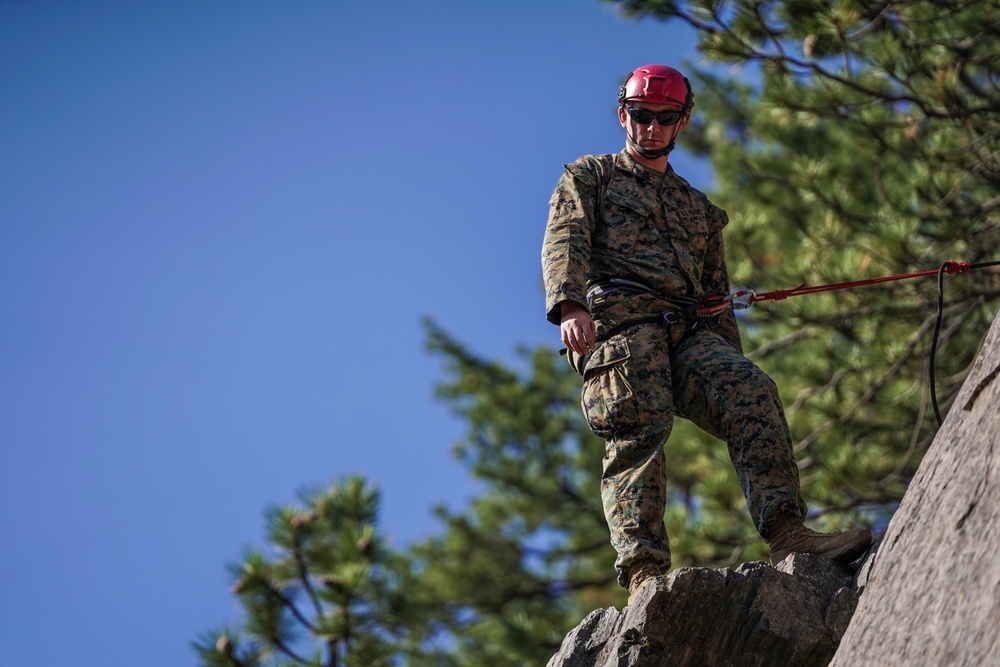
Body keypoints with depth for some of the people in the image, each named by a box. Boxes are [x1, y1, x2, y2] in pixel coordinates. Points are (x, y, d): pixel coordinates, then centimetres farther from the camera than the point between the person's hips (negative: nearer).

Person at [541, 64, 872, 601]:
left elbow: (718, 297, 32)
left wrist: (730, 368, 16)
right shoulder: (588, 178, 23)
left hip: (689, 334, 4)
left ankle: (787, 535, -37)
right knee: (639, 435, -25)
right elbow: (563, 242, 3)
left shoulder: (699, 210, 36)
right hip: (618, 321, -4)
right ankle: (645, 574, -37)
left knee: (752, 391, -24)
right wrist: (570, 304, -18)